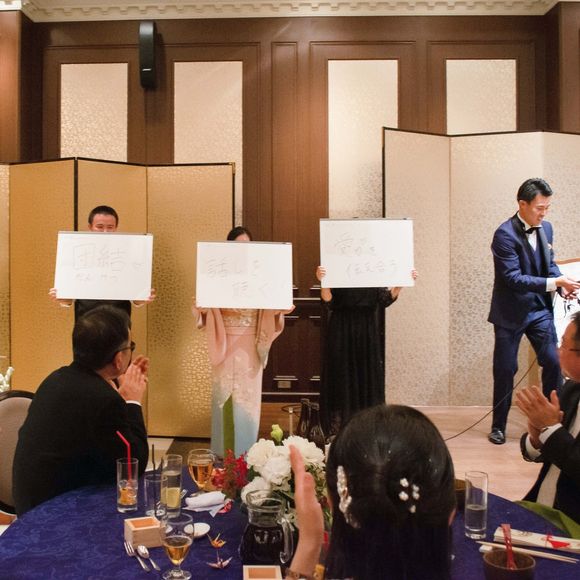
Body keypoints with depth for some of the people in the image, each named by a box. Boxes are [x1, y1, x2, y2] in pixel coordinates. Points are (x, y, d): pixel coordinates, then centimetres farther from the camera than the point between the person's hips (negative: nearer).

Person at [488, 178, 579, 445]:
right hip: (511, 312, -5)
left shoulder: (546, 228, 3)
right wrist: (555, 282, -27)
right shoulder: (505, 234, -18)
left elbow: (549, 263, 14)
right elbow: (513, 277, -23)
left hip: (540, 309, 5)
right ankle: (498, 426, 21)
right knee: (505, 370, 5)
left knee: (554, 362, 2)